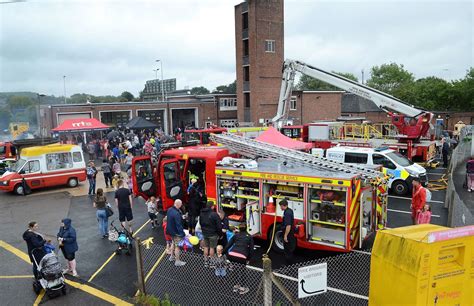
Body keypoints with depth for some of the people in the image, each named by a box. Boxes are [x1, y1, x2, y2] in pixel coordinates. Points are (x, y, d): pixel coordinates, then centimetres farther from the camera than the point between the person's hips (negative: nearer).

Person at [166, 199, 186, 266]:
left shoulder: (169, 209, -4)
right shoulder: (176, 214, -33)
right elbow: (179, 225, -30)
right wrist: (183, 234, -24)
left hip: (170, 230, 9)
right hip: (176, 232, -9)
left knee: (173, 243, 28)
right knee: (177, 246, 6)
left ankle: (172, 256, 45)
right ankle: (177, 261, 19)